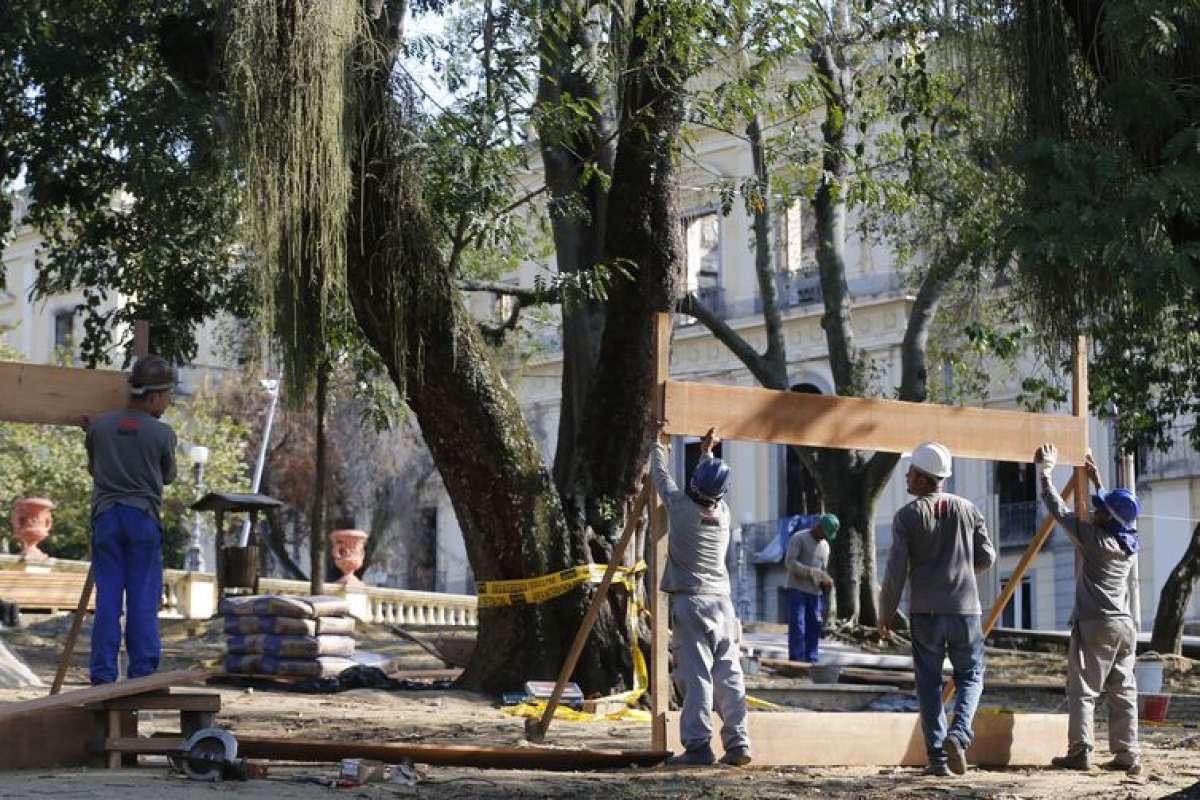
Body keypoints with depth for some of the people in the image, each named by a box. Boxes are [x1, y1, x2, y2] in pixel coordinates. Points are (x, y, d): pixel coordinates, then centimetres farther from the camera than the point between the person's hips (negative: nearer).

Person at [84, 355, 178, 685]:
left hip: (105, 515, 2)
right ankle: (142, 672, 1)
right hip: (144, 517, -2)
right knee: (143, 601, 2)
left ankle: (103, 673, 2)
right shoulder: (163, 434, -7)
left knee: (107, 598, 3)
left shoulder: (99, 426, 1)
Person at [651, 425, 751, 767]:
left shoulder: (681, 507, -7)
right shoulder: (723, 512, 5)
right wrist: (707, 453, 43)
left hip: (689, 603, -4)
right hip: (722, 601, 4)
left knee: (696, 675, -8)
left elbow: (660, 478, 11)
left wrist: (658, 450, 30)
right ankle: (738, 741, -1)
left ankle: (698, 745, -11)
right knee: (729, 675, 3)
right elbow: (710, 490, 29)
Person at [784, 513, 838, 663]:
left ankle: (811, 661, 2)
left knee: (813, 628, 1)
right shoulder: (799, 538, -3)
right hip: (797, 589, -6)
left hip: (815, 592, 6)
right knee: (797, 627, -10)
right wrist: (813, 573, -20)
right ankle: (796, 661, -11)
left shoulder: (825, 546, 18)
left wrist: (825, 581, -1)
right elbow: (789, 562, -13)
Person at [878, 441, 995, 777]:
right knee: (970, 675, 14)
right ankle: (959, 734, -11)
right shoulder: (967, 509, 3)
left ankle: (938, 757, 2)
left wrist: (885, 614, 3)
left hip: (925, 611, -1)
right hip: (965, 609, 2)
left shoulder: (907, 516, -6)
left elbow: (896, 571, -8)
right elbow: (986, 557, 6)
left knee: (929, 683, 7)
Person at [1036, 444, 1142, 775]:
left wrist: (1046, 471, 6)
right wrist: (1097, 480, 38)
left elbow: (1058, 509, -5)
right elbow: (1113, 515, 28)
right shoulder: (1131, 541, 6)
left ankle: (1080, 751, -7)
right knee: (1123, 691, 7)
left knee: (1082, 689, -2)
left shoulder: (1093, 537, -12)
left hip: (1095, 623, -7)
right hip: (1126, 623, 7)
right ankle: (1127, 754, 6)